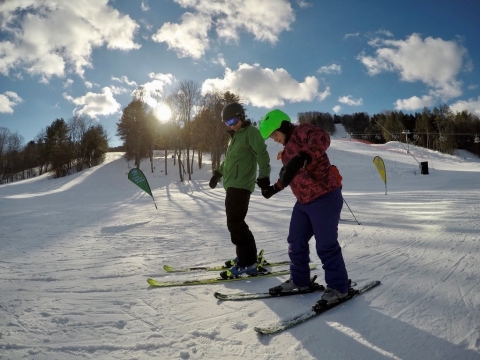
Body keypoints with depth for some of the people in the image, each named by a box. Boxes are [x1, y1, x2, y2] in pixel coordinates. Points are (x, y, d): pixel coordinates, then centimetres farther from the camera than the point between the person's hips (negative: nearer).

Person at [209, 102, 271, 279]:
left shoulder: (251, 132, -5)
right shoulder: (235, 136, 23)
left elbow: (262, 154, -15)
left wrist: (264, 176, -26)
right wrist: (218, 173, 38)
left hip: (241, 185, -9)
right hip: (232, 185, 9)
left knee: (235, 223, -12)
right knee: (235, 222, 11)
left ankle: (248, 263, -7)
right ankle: (246, 257, 20)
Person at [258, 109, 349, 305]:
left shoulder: (301, 131, -12)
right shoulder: (288, 149, 17)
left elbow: (321, 138, -35)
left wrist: (302, 158, -48)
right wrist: (274, 188, 33)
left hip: (325, 198, -10)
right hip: (303, 202, 10)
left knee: (326, 246, -3)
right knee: (296, 242, 14)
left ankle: (338, 287, 15)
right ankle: (299, 281, 30)